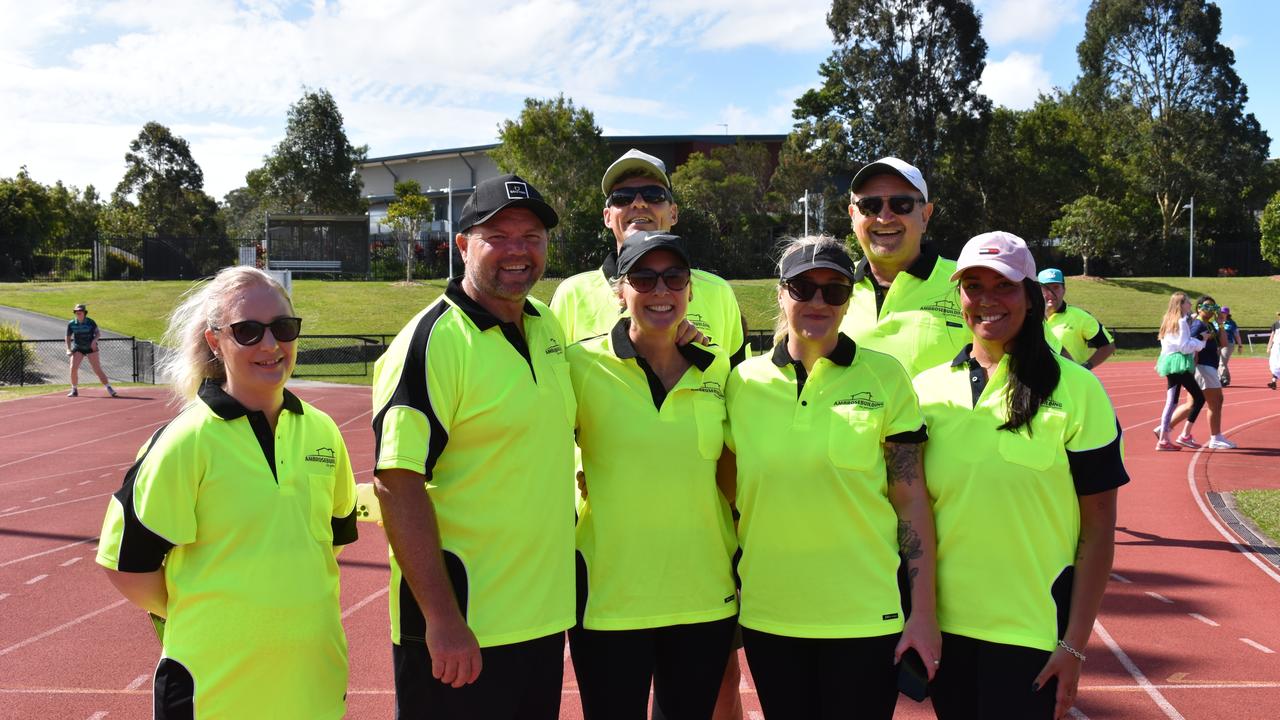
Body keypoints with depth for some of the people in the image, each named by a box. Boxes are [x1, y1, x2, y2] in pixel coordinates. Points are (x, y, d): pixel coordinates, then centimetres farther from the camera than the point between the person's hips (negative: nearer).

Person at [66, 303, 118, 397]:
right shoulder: (71, 324, -4)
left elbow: (98, 333, -4)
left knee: (97, 370, -8)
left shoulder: (90, 322, -10)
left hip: (91, 348, -2)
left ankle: (110, 389, -5)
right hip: (78, 348, 2)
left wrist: (94, 340, -23)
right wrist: (68, 349, -5)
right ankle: (74, 390, 5)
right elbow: (68, 337, 5)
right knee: (73, 368, -12)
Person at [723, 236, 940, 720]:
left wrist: (924, 613, -5)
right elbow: (726, 494, 9)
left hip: (867, 619, -2)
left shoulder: (884, 376, -3)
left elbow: (911, 499, -2)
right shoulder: (743, 382, 1)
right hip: (768, 617, 2)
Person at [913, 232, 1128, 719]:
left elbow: (1099, 526, -5)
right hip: (944, 626, 3)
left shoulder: (1074, 389, -6)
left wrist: (1075, 644, -8)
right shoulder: (929, 387, 3)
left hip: (1033, 631, -3)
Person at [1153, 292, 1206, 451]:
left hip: (1169, 362, 9)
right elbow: (1185, 345, -17)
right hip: (1180, 362, -9)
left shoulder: (1169, 320, 16)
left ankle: (1163, 440, 7)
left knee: (1171, 402, 9)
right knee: (1199, 398, -3)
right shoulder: (1181, 321, -11)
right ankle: (1185, 436, -3)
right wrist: (1201, 339, -6)